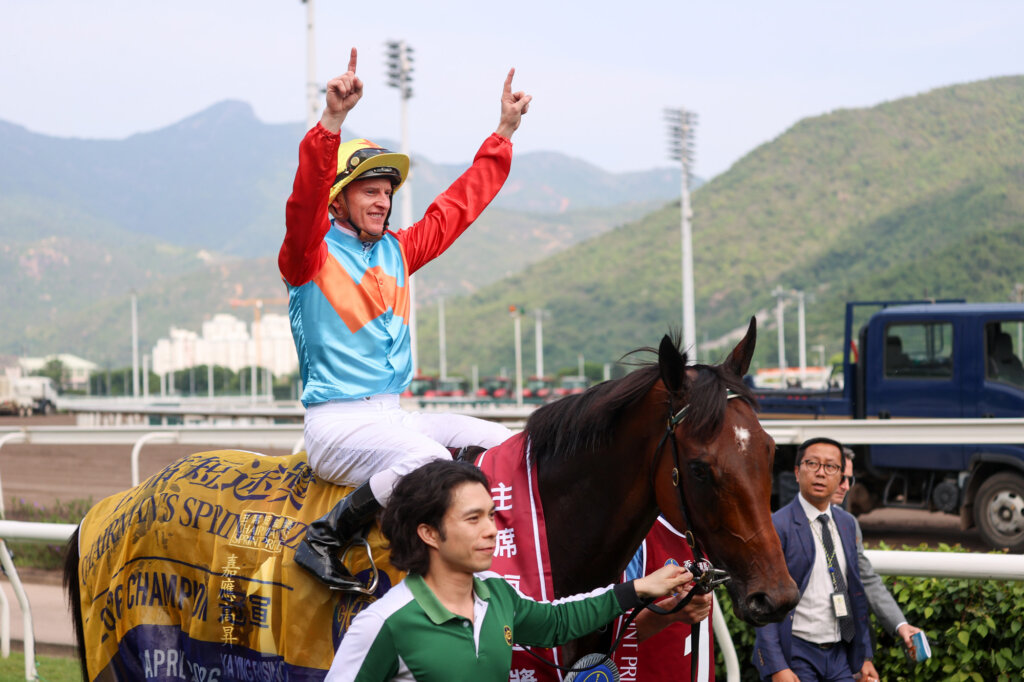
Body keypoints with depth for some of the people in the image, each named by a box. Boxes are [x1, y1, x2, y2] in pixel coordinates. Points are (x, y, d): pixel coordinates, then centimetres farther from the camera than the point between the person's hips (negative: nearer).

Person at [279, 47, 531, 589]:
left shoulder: (398, 252, 15)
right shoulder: (311, 256, -6)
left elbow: (457, 206, 23)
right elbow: (305, 199, -25)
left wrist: (504, 133, 23)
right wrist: (332, 119, -40)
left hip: (392, 416, 8)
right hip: (336, 423, -8)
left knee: (502, 446, -5)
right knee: (426, 461, -33)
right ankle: (323, 540, -23)